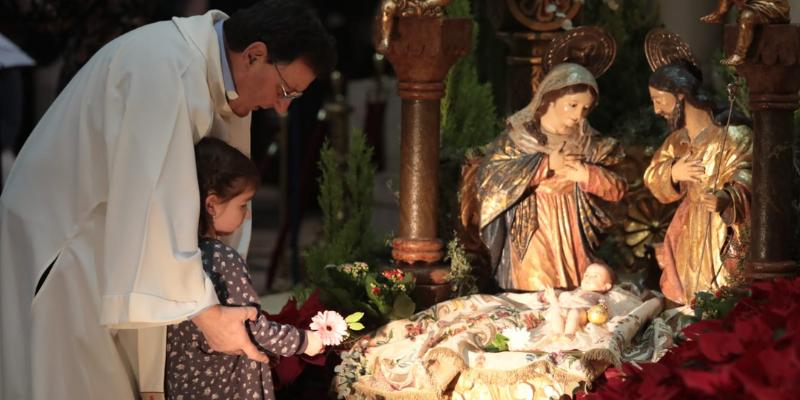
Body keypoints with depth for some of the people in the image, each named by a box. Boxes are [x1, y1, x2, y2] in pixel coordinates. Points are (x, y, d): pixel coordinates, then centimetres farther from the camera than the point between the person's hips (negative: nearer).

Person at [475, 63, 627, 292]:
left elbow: (618, 188, 4)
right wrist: (545, 164, -16)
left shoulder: (589, 145, 10)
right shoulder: (518, 137, 0)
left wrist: (586, 175, -15)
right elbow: (488, 177, -14)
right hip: (531, 242, -3)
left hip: (574, 241, 3)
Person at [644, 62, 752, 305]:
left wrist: (726, 199, -44)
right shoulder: (677, 139, 11)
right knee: (687, 300, 7)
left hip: (724, 230, -7)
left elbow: (745, 180, -22)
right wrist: (673, 173, -14)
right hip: (690, 230, 7)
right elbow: (653, 178, 9)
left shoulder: (730, 133, -14)